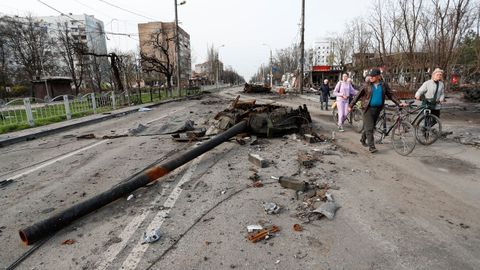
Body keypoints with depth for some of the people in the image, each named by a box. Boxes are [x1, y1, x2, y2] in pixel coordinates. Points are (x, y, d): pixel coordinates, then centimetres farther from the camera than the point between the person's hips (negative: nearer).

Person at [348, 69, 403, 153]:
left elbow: (391, 95, 10)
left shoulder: (384, 85, 5)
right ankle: (371, 146, -7)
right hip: (368, 108, -4)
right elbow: (358, 95, -1)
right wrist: (351, 105, -3)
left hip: (377, 109, 4)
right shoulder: (367, 85, -2)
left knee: (370, 127, 13)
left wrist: (399, 103, 1)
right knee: (369, 128, -9)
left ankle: (363, 140, 35)